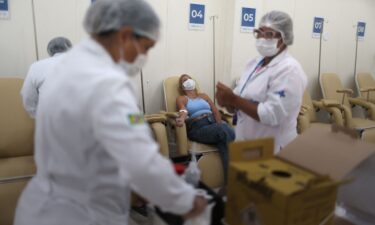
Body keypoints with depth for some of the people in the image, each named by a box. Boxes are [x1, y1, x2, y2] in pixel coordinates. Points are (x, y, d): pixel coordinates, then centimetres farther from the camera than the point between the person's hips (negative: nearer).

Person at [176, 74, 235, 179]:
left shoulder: (204, 96, 32)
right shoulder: (181, 99, 19)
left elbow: (215, 110, 17)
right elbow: (183, 111, -5)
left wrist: (219, 124, -4)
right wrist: (182, 118, -31)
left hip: (214, 122, 4)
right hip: (197, 127, -4)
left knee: (230, 131, -33)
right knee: (224, 132, -35)